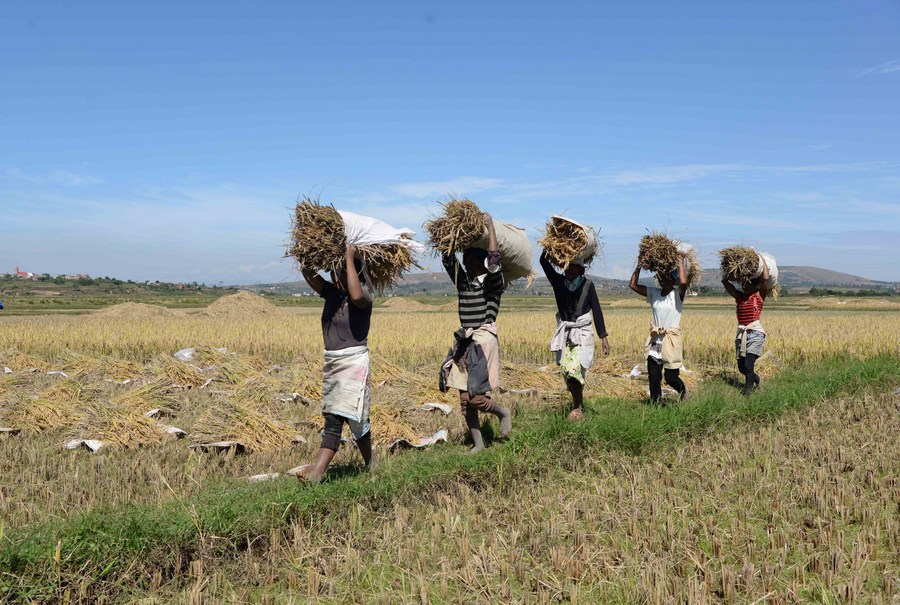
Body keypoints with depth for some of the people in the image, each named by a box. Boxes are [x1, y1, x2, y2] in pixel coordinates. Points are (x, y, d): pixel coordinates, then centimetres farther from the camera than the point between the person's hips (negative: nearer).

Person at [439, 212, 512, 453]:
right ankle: (478, 443, 15)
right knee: (465, 399, 6)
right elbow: (448, 259, 17)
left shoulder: (492, 283, -3)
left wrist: (490, 226, -12)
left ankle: (504, 413, 17)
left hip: (483, 341, -7)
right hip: (464, 343, 7)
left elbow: (493, 260, -19)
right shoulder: (462, 281, 14)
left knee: (476, 397, -13)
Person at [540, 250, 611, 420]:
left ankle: (577, 408, -3)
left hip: (582, 333, -3)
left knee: (574, 369, -16)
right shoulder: (558, 282, 1)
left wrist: (603, 336, -4)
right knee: (567, 370, 3)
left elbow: (596, 311, -2)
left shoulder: (587, 285, -5)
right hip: (565, 332, 3)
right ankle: (578, 403, 22)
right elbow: (544, 261, -9)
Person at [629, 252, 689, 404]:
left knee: (671, 378, 2)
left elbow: (683, 282, -27)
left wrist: (680, 261, -16)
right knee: (653, 377, 2)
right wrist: (639, 266, 1)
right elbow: (633, 285, 5)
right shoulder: (654, 293, 7)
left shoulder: (678, 295, -6)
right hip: (655, 340, 4)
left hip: (671, 340, -4)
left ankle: (683, 391, 34)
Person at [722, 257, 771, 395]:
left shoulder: (759, 296, 0)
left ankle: (748, 390, -2)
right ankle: (755, 378, 40)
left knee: (748, 364, -17)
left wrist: (762, 260, -3)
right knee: (741, 367, 10)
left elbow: (766, 279, -12)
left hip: (755, 333, -5)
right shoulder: (739, 296, 12)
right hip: (741, 333, 5)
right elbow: (725, 281, 11)